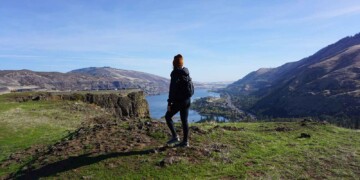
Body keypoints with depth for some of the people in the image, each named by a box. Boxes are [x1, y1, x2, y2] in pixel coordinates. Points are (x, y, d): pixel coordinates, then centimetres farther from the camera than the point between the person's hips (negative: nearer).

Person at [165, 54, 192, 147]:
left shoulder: (175, 73, -14)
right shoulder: (186, 72, 8)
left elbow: (172, 89, -18)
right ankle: (185, 141, 15)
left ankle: (175, 136, 5)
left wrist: (169, 103, -14)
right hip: (187, 100, 7)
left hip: (178, 101, -7)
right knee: (184, 120, 11)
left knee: (168, 116, 10)